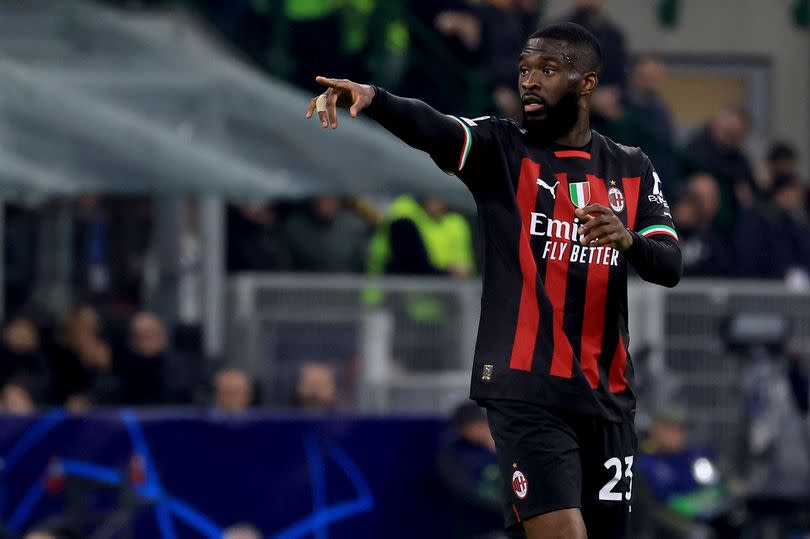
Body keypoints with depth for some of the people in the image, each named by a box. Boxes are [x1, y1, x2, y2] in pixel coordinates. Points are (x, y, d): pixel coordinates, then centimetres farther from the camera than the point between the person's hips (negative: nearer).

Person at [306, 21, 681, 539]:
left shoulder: (632, 170, 10)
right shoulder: (500, 147, 0)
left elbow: (670, 267, 1)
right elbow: (431, 128, -21)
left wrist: (627, 238, -21)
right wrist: (371, 98, -42)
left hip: (607, 395, 4)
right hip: (526, 391, -4)